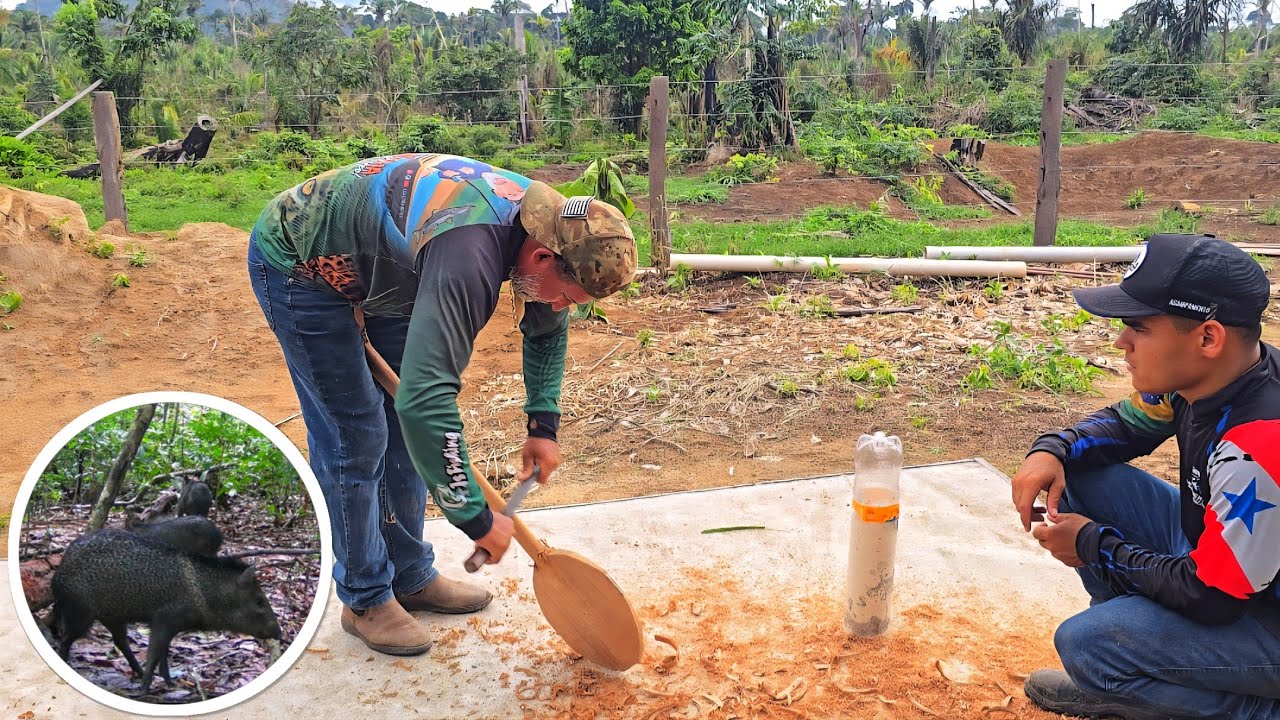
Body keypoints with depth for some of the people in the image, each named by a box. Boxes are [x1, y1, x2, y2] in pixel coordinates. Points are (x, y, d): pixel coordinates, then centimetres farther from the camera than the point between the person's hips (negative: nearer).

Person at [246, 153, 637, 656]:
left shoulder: (548, 222, -13)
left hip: (376, 269, 9)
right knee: (356, 438, -5)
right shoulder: (469, 256, -41)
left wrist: (543, 426, 2)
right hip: (297, 264, -8)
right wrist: (477, 517, -36)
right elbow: (426, 399, -46)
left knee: (406, 426, 9)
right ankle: (365, 599, 13)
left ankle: (411, 577, 23)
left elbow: (547, 329, 8)